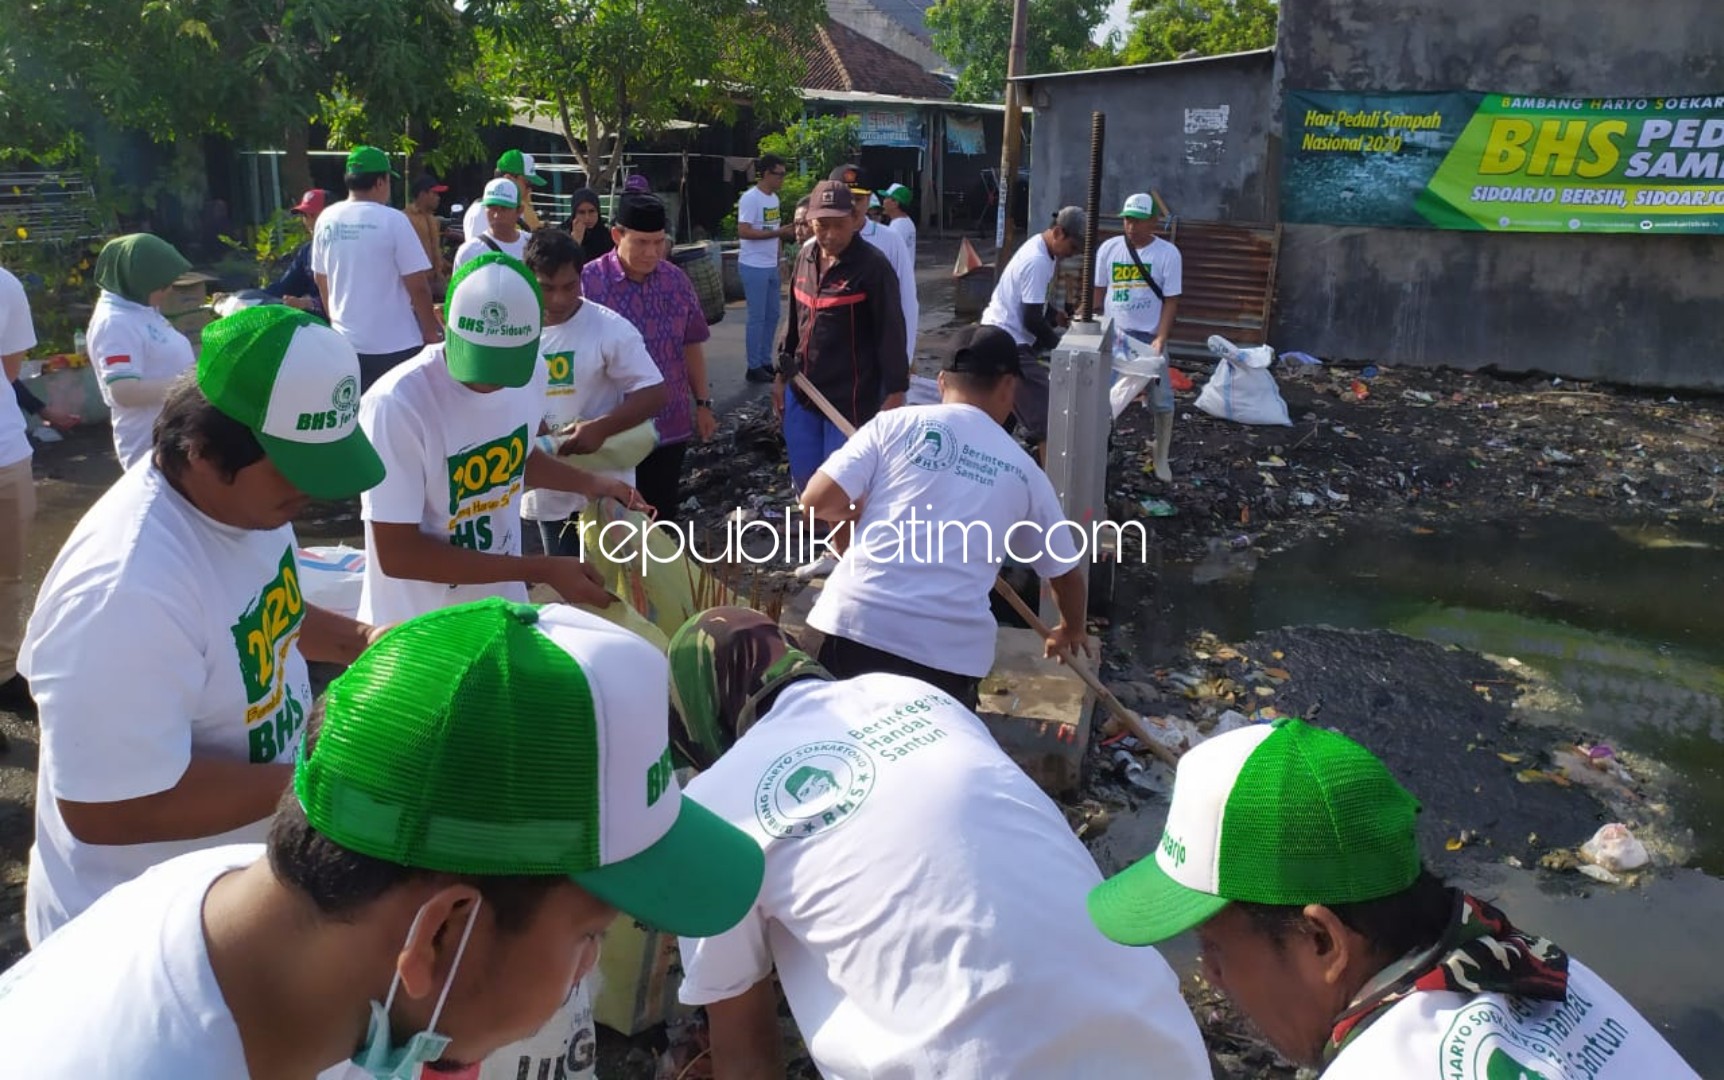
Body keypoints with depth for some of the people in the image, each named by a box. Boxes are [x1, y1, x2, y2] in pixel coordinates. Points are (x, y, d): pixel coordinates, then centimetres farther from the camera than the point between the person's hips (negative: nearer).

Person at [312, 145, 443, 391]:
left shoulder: (326, 220, 3)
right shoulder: (393, 220, -14)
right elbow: (418, 286, -14)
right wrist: (431, 330, 0)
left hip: (347, 342, 5)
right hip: (396, 344, -5)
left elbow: (322, 281, 13)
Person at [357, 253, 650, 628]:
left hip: (503, 609, 5)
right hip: (414, 630, -5)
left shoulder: (531, 374, -8)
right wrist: (541, 570, -24)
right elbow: (397, 553, -24)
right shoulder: (397, 405, -27)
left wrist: (591, 484, -3)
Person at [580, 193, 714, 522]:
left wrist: (703, 403, 11)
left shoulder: (677, 280, 2)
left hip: (670, 424, 4)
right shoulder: (588, 282, -12)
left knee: (662, 515, 15)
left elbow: (691, 345, 11)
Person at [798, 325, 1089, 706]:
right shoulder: (1024, 471, 15)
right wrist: (1071, 630, 48)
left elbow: (816, 501, -1)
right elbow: (1065, 572, 27)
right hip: (951, 646, 1)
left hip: (856, 623, -1)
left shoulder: (895, 424, 6)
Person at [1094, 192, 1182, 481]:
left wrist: (1160, 339, -17)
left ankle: (1161, 458, 19)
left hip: (1149, 337, -1)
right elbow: (1098, 292, 8)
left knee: (1162, 400, 4)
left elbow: (1171, 300, -7)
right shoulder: (1109, 249, -1)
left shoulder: (1168, 253, -7)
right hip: (1112, 334, 1)